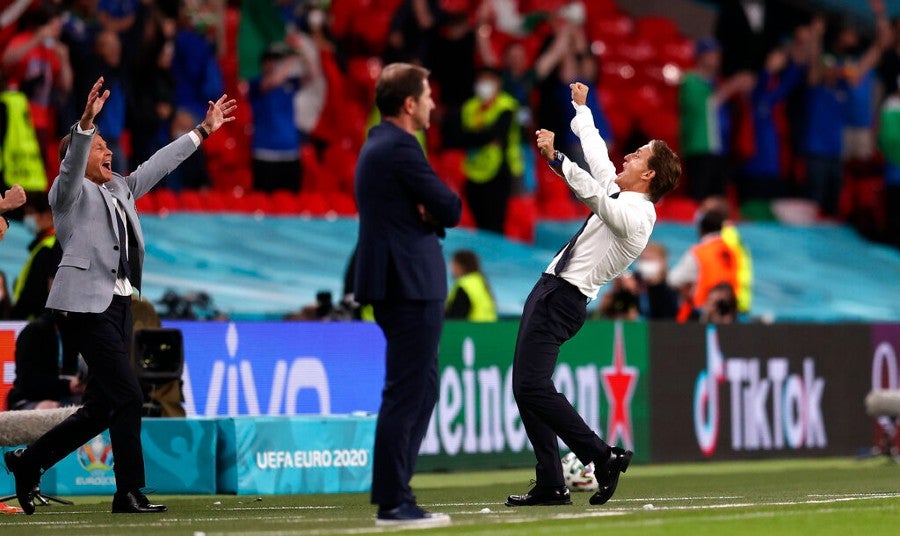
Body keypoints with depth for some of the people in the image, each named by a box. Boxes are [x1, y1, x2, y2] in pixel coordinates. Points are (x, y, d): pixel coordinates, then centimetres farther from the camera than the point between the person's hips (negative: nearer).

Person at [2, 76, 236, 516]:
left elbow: (159, 164, 27)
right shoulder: (70, 192, -2)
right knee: (127, 397, -11)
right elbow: (72, 164, -23)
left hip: (118, 306, 9)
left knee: (102, 407, 7)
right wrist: (87, 121, -39)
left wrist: (203, 131, 29)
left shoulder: (119, 190, 20)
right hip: (87, 305, -9)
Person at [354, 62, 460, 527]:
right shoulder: (400, 148, -15)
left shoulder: (377, 145, 17)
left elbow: (440, 211, 19)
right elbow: (451, 210, -16)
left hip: (398, 283, 11)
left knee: (422, 389, 17)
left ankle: (395, 493, 20)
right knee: (405, 393, -8)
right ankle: (393, 503, -8)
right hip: (410, 284, -11)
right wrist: (437, 210, 4)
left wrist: (430, 212, -2)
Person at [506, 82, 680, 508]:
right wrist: (581, 109, 28)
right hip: (550, 289, 10)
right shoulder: (621, 196, 12)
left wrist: (553, 158, -27)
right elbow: (596, 155, 23)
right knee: (526, 389, 6)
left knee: (532, 387, -18)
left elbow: (591, 192, -25)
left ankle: (603, 457, -11)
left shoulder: (635, 215, -15)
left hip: (563, 300, -10)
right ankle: (550, 485, 5)